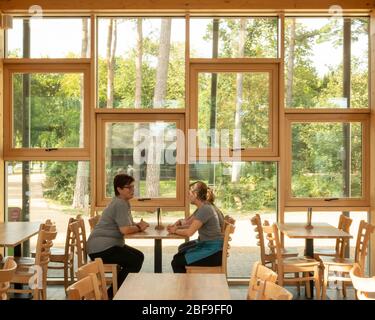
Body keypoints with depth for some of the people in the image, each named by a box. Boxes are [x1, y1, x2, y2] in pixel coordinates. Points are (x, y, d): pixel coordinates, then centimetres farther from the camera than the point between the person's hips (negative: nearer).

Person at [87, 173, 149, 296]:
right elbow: (125, 230, -25)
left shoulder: (124, 203, 17)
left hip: (109, 245, 11)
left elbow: (128, 224, 19)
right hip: (101, 248, -11)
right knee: (136, 260, -13)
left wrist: (139, 225, -2)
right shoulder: (120, 204, -17)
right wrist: (139, 228, -7)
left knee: (138, 256, 13)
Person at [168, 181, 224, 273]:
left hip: (213, 252, -11)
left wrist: (175, 231, -5)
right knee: (182, 249, 30)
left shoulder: (205, 209, -21)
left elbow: (189, 232, -22)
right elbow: (188, 222, 20)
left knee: (176, 262, -13)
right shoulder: (203, 207, 10)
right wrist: (177, 224, 0)